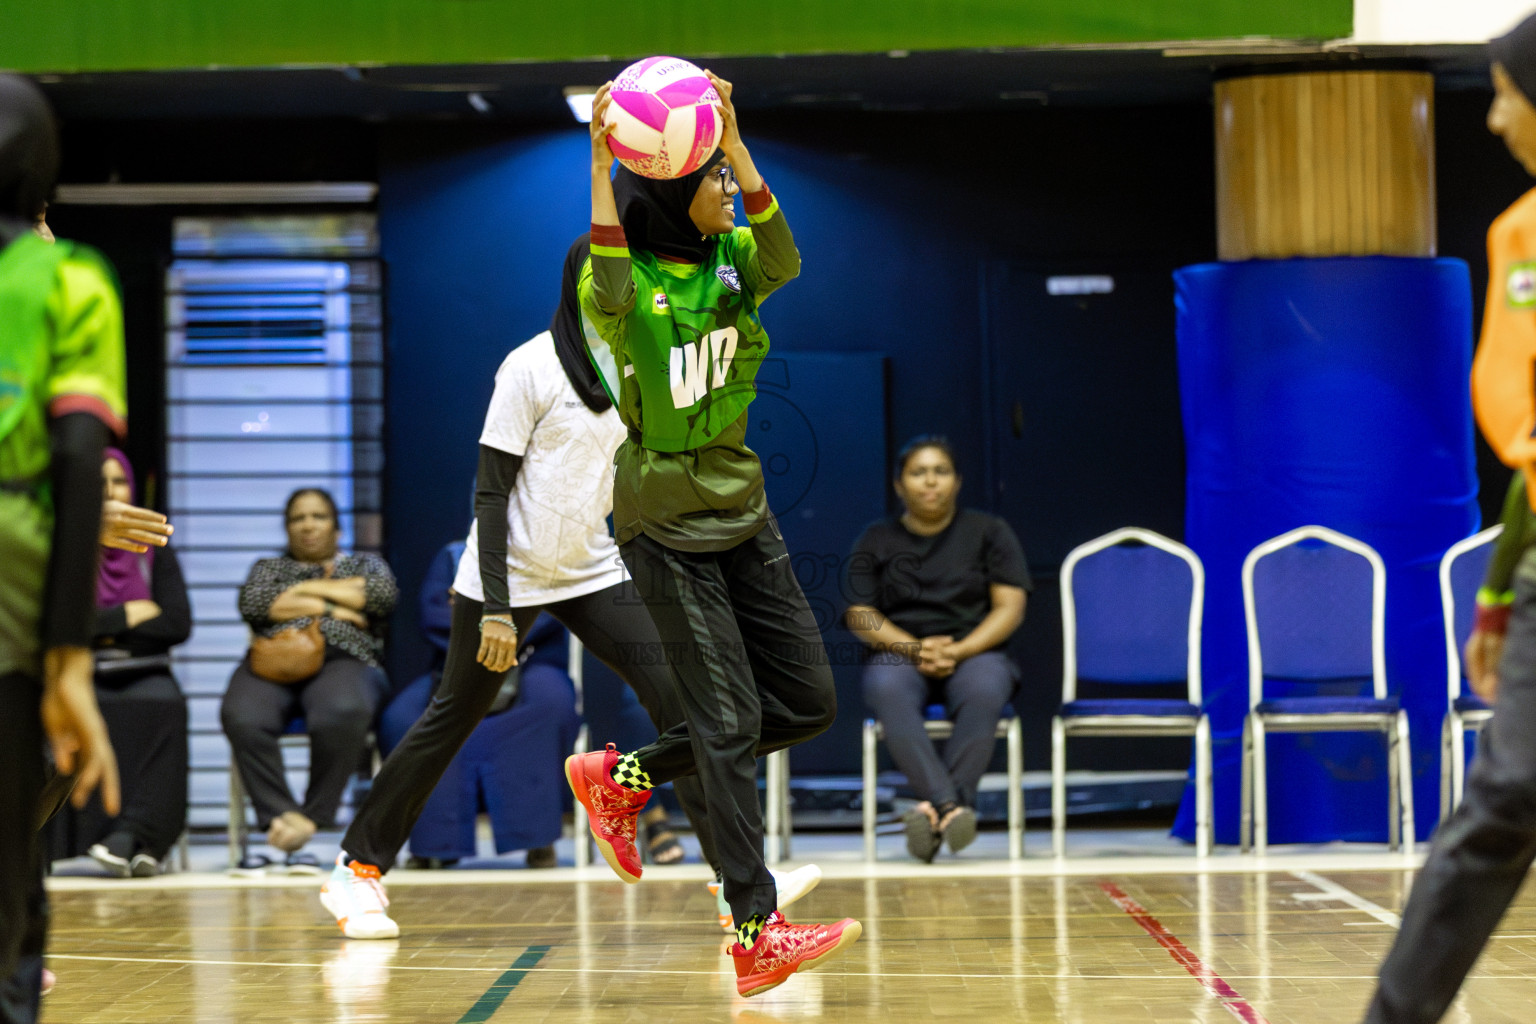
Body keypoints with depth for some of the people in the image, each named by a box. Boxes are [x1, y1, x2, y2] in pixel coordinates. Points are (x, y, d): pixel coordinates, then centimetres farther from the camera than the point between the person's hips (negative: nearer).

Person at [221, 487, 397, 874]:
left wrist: (307, 588, 9)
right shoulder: (268, 567, 32)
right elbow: (251, 604, 7)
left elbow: (384, 594, 4)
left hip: (342, 661, -1)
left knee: (343, 714, -40)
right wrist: (331, 607, 3)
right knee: (242, 718, -36)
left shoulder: (365, 564, 29)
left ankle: (311, 817, -32)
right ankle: (285, 820, -37)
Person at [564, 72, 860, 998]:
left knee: (808, 702, 7)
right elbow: (610, 297, -37)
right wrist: (601, 166, -39)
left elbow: (785, 261, -20)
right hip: (665, 520, -6)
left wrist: (735, 140, -29)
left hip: (741, 506, 7)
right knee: (731, 720, -9)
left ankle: (621, 779, 21)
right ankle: (759, 936, -6)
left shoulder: (732, 260, 3)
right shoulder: (631, 277, -12)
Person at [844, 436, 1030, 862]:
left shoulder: (990, 532, 12)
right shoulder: (876, 540, 14)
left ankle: (933, 809, -44)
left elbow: (1009, 608, 3)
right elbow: (860, 616, 5)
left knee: (983, 693, -38)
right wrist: (915, 650, -12)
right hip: (899, 653, 0)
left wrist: (958, 652, -13)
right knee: (889, 692, -37)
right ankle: (950, 807, -50)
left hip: (975, 652, 0)